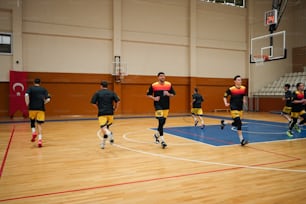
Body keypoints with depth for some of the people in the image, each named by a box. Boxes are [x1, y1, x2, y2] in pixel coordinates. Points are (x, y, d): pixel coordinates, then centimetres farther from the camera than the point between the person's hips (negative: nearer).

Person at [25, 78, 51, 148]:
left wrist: (27, 104, -3)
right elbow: (48, 99, -2)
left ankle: (33, 132, 3)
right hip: (41, 109, 0)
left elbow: (26, 95, -14)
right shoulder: (43, 89, 9)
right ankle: (40, 139, -8)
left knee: (32, 121, 25)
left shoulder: (30, 88, 7)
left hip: (32, 108, 0)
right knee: (39, 124, 3)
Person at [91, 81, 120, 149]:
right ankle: (103, 143, 22)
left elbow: (93, 103, -1)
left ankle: (109, 134, -41)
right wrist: (115, 108, 11)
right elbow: (118, 101, -1)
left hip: (102, 113, -3)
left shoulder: (97, 93, 3)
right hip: (110, 113, 3)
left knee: (103, 127, -9)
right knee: (106, 127, 17)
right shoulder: (112, 93, 9)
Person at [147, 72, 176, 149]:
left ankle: (156, 135, 40)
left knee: (163, 122, 13)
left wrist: (168, 94, -13)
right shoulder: (153, 85, -5)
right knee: (161, 121, -14)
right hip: (158, 105, -4)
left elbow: (173, 94, 8)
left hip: (166, 106, 4)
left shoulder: (169, 85, 2)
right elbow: (148, 94, 3)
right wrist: (154, 98, -14)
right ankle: (162, 141, -11)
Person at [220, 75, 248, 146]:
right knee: (239, 123, -16)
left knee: (236, 124, 14)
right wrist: (226, 103, -17)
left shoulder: (243, 88, 1)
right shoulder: (231, 89, -12)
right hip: (234, 108, -6)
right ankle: (242, 140, -10)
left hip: (240, 108, 6)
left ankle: (224, 122, 41)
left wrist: (244, 100, 2)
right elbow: (225, 97, -2)